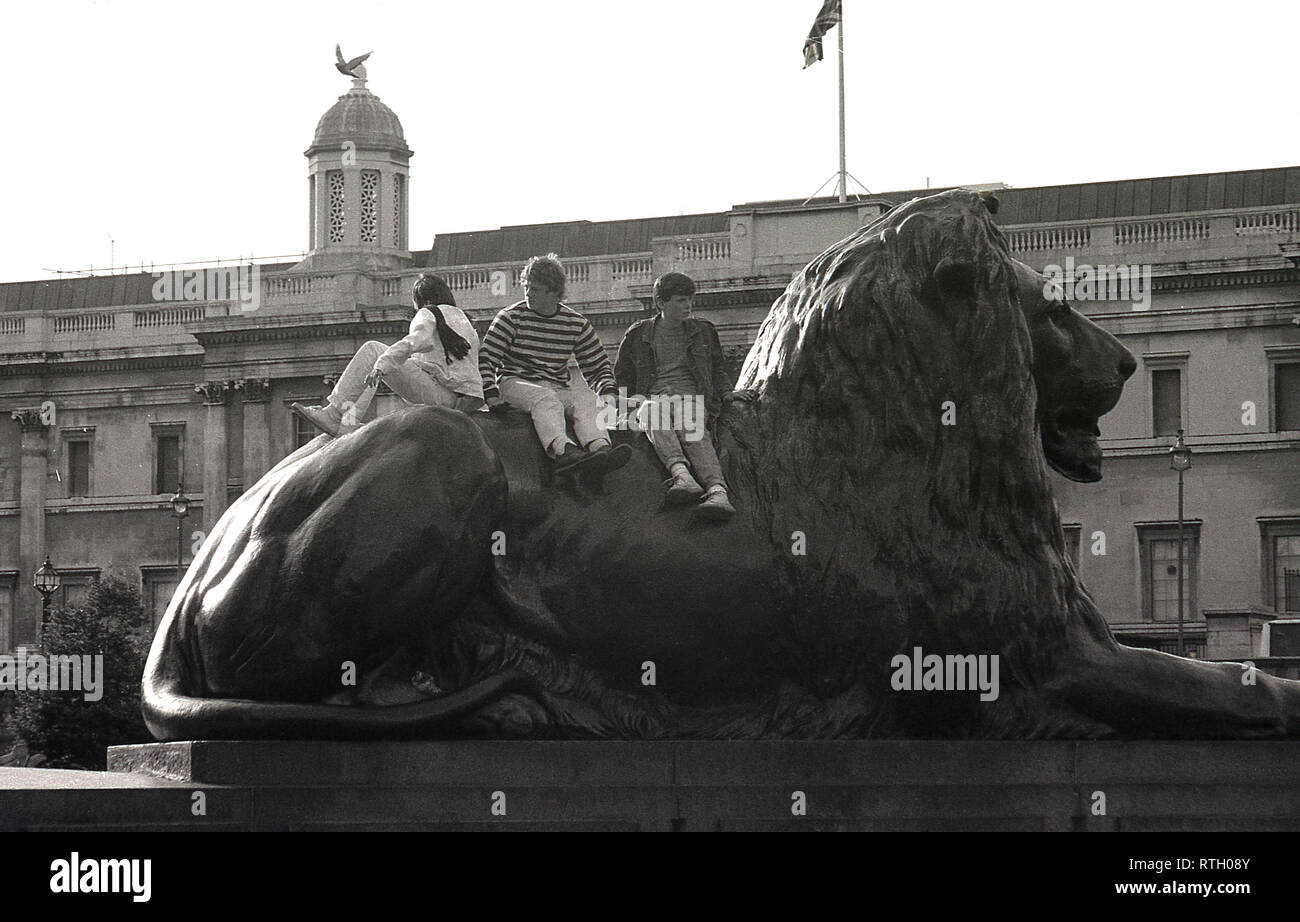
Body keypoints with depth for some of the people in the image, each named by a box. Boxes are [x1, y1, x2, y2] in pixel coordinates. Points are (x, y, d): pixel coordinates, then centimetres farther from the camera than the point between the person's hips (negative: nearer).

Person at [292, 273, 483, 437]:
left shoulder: (428, 314, 3)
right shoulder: (464, 319, 28)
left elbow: (415, 342, -19)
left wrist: (382, 364, -29)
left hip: (441, 396, -8)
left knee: (372, 350, -5)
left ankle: (333, 413, -14)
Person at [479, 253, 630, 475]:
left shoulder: (576, 324, 10)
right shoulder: (512, 317, 2)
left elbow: (598, 366, 18)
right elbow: (485, 358, -2)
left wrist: (607, 392, -1)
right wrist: (491, 394, -16)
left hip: (558, 386, 3)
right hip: (515, 382, -3)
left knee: (587, 400, -28)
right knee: (545, 399, -36)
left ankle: (600, 447, -55)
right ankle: (562, 451, -61)